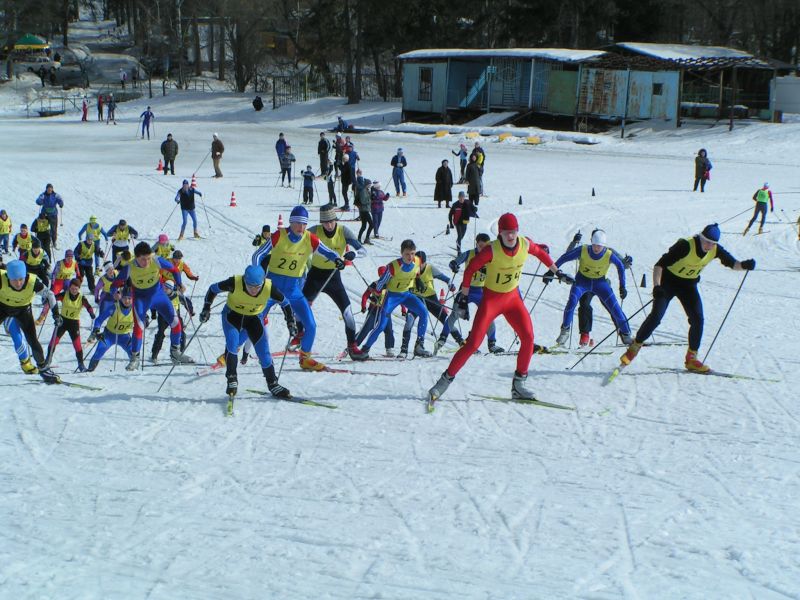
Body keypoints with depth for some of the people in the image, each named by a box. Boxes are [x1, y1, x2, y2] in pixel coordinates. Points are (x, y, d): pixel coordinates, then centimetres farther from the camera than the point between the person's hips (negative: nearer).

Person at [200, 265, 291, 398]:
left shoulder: (269, 288, -29)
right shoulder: (234, 283, -33)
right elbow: (213, 289, -14)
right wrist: (206, 308, -12)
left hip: (254, 317, 1)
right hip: (232, 314, -1)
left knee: (264, 351, -4)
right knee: (232, 343, -24)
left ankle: (273, 385, 13)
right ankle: (232, 380, -8)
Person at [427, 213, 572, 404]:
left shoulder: (525, 244, -11)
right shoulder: (492, 250, -24)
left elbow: (541, 252, 11)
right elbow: (470, 270, -13)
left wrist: (557, 273, 20)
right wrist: (463, 296, -10)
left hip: (513, 297, 5)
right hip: (491, 299, -5)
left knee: (528, 338, -8)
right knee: (473, 344, -9)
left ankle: (518, 385, 5)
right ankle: (445, 380, 2)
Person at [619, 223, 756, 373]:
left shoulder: (715, 250, -15)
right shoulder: (686, 245, -31)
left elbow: (732, 263, -2)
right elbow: (659, 265, -30)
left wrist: (744, 265, -25)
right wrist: (656, 286, -42)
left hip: (689, 285, 5)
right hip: (668, 281, -5)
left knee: (697, 319, -6)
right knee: (656, 316, -16)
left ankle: (691, 359, 7)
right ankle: (634, 347, 2)